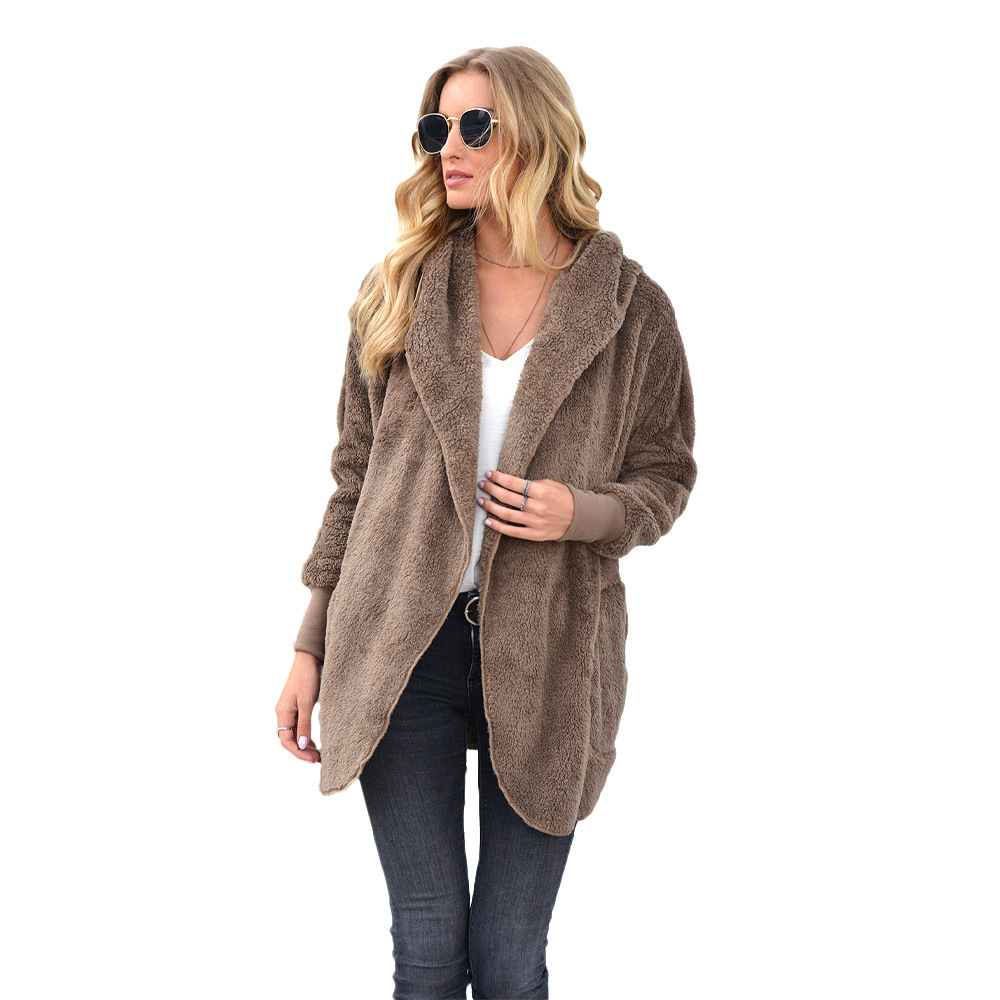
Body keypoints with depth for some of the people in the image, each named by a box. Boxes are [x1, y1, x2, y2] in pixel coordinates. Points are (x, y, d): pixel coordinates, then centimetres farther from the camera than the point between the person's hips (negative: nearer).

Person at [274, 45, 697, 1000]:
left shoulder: (632, 308, -2)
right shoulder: (397, 290, 4)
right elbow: (355, 472, 7)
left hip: (545, 656, -1)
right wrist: (312, 644, 5)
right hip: (402, 648, 1)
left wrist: (583, 512, -16)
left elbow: (665, 476, 7)